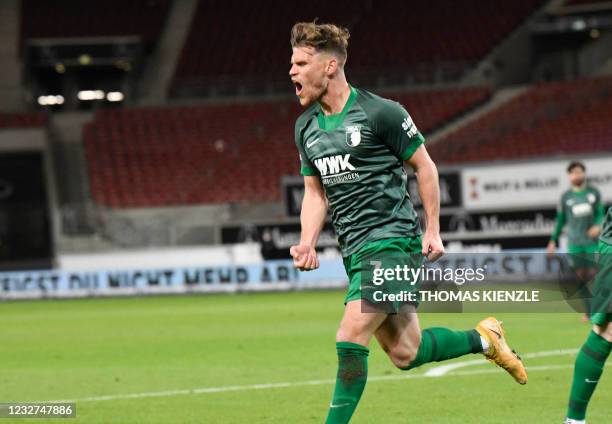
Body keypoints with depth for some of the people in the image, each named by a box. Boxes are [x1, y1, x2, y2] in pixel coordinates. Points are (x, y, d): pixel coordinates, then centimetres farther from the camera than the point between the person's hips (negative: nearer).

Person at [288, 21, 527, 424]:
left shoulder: (380, 112, -10)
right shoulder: (306, 127, 10)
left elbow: (424, 166, -2)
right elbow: (315, 191, 17)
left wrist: (433, 231, -3)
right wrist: (307, 244, 1)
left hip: (393, 240, -7)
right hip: (356, 251, 7)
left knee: (350, 339, -18)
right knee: (405, 354, 9)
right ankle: (482, 339, 32)